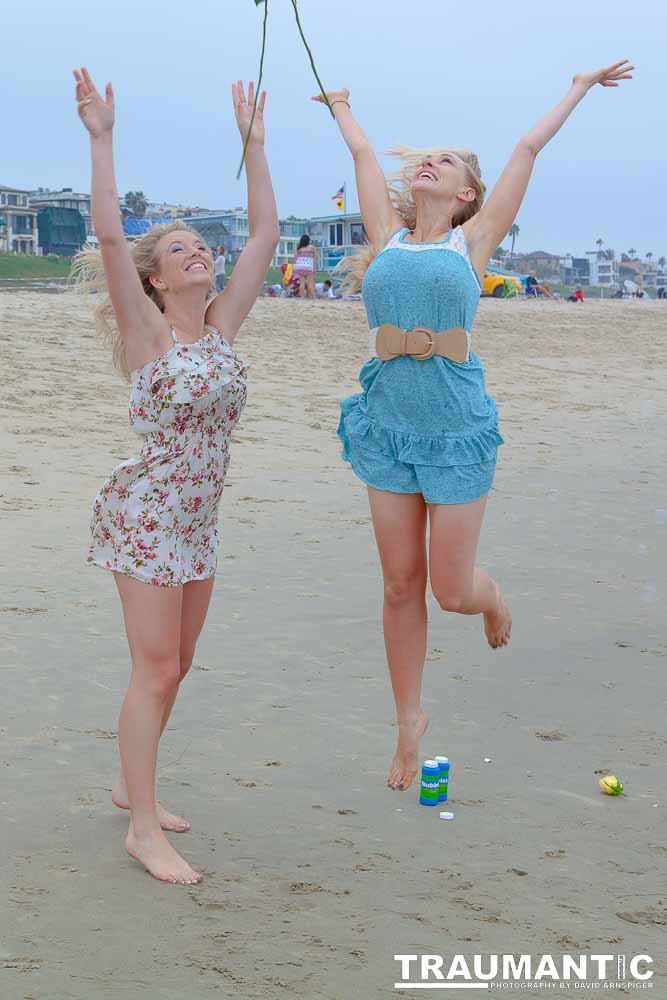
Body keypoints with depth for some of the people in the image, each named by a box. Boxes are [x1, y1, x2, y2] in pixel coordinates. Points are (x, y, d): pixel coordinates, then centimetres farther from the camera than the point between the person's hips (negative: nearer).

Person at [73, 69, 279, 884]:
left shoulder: (220, 327, 6)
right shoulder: (147, 331, -9)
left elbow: (264, 232, 6)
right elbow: (109, 235, -22)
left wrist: (252, 140, 7)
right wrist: (101, 140, -24)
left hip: (198, 519, 7)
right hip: (143, 512, -6)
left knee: (173, 665, 14)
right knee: (156, 669, -4)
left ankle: (132, 785, 32)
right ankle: (143, 829, 6)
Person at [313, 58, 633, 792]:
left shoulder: (472, 241, 5)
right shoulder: (387, 237, 10)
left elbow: (529, 147, 12)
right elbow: (363, 153, 23)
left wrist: (579, 88, 21)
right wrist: (341, 106, 38)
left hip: (457, 429, -2)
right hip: (389, 426, 3)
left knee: (452, 590, 0)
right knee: (401, 586, 8)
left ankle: (494, 599, 37)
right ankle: (409, 719, 24)